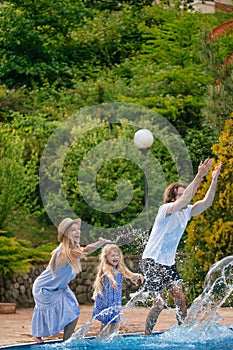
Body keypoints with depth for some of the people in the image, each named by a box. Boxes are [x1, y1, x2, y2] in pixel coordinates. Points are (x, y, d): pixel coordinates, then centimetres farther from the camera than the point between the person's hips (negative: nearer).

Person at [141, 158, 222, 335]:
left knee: (180, 298, -5)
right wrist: (199, 176, -38)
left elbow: (207, 202, -5)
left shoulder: (186, 212, 4)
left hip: (169, 263, 7)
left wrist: (214, 179, -16)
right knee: (159, 303, -6)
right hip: (152, 261, -7)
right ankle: (147, 336, 9)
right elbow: (187, 198, -35)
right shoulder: (166, 209, -18)